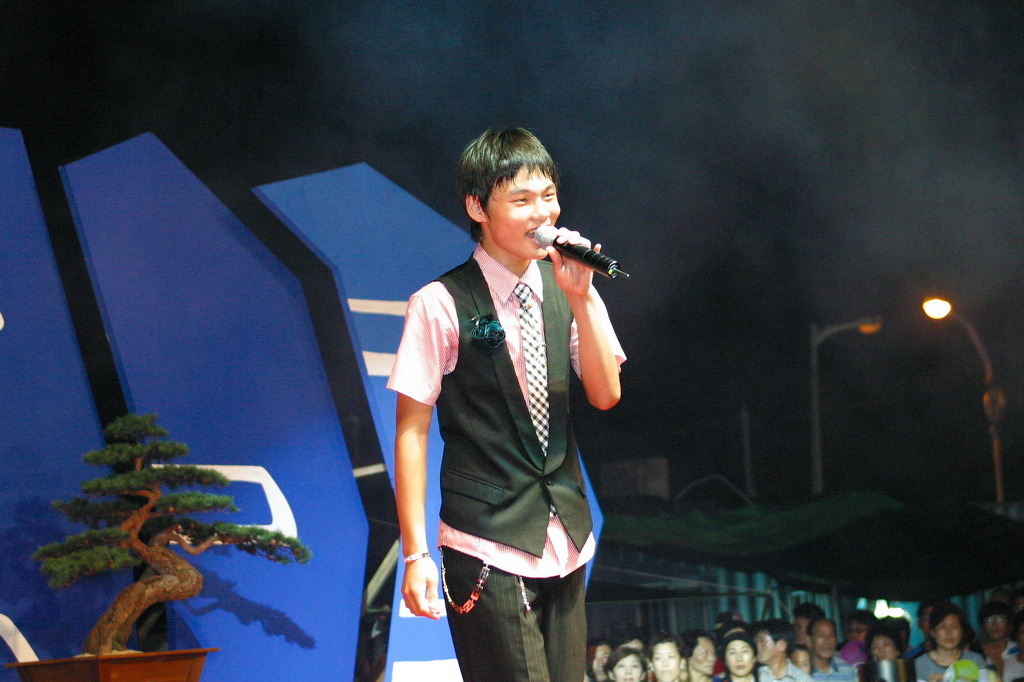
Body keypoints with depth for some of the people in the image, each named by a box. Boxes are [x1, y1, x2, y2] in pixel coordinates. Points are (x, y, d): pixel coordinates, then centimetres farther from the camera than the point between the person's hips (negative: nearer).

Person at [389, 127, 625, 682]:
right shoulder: (441, 305, -10)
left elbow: (605, 395, 0)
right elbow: (411, 429, -9)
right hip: (487, 548, -5)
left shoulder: (564, 288, 5)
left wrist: (580, 299, -13)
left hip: (565, 541, 6)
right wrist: (416, 554, -12)